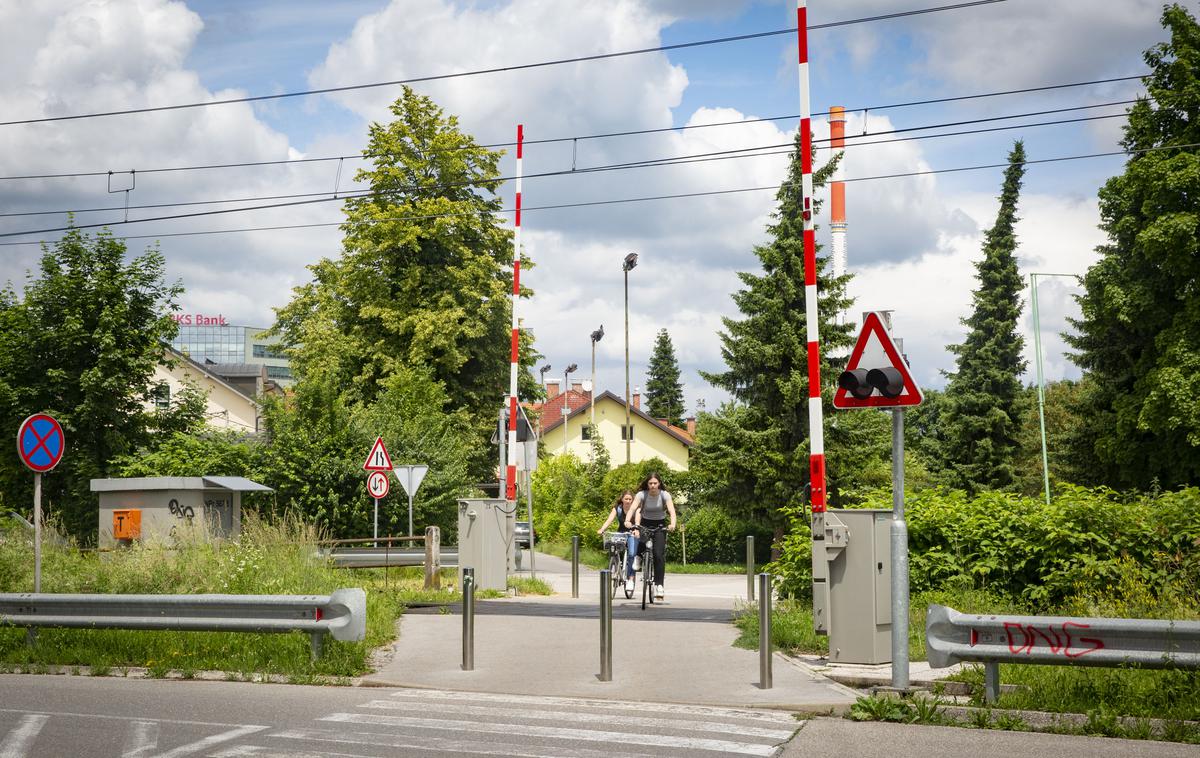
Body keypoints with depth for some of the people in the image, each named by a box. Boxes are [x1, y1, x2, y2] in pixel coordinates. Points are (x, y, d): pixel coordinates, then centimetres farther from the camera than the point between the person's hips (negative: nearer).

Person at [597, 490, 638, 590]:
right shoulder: (617, 509, -6)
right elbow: (609, 520, -20)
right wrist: (601, 530, -38)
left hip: (632, 534, -2)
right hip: (621, 533, 2)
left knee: (632, 554, -24)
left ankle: (630, 579, -20)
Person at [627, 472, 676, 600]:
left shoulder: (665, 495, -16)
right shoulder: (641, 494, -15)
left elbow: (672, 511, -28)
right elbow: (633, 508, -27)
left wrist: (672, 524, -47)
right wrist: (628, 521, -46)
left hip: (660, 524, -1)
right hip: (645, 523, 1)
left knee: (659, 555, -14)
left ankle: (659, 585, -9)